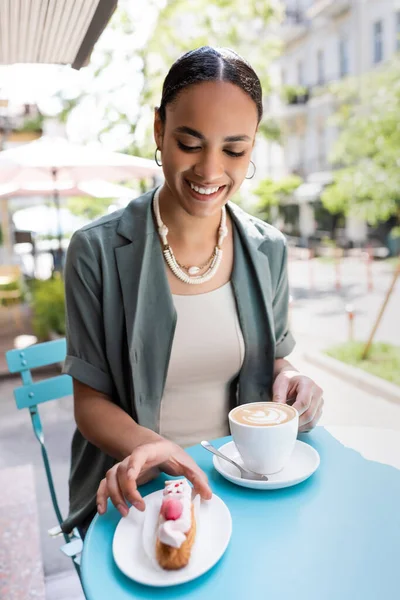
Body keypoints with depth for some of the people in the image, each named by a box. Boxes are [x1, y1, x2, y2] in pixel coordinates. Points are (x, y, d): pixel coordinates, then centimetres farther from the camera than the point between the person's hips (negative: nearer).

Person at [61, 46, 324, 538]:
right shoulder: (98, 251, -13)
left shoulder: (268, 249, -2)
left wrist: (287, 380, -11)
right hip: (138, 491, -3)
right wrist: (143, 445, -27)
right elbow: (91, 400, -7)